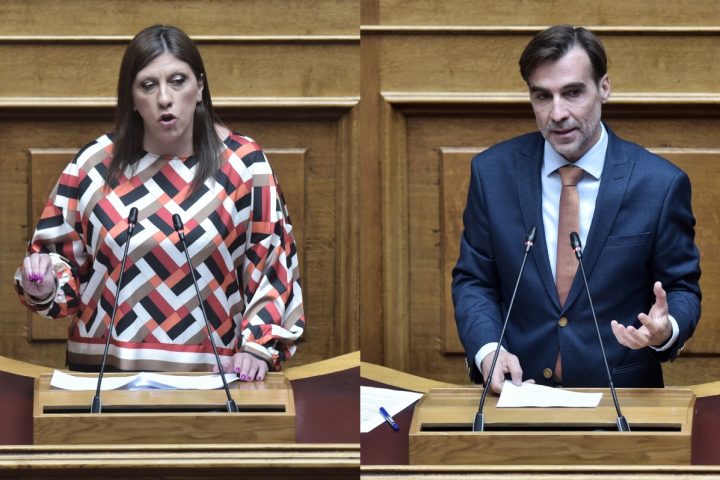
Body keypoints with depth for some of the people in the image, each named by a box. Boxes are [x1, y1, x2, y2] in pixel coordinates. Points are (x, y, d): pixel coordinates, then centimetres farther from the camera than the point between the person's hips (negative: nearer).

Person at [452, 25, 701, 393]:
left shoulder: (661, 184, -1)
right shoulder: (493, 172, 5)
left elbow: (682, 289, 7)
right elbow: (472, 280, 11)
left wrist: (667, 330, -16)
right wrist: (487, 349, -9)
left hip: (619, 400, -2)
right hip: (519, 387, 2)